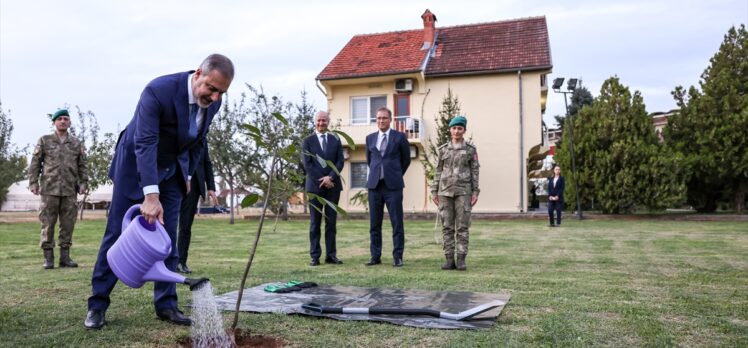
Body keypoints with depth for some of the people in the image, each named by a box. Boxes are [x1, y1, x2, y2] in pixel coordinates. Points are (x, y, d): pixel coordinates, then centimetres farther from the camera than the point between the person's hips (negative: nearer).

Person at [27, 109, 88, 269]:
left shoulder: (76, 143, 12)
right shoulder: (44, 140, 9)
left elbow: (83, 165, 12)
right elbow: (35, 163, 6)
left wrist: (83, 182, 2)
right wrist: (33, 182, -1)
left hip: (70, 190, 2)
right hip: (49, 189, -1)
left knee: (68, 224, 3)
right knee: (48, 223, 0)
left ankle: (65, 256, 10)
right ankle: (48, 257, 6)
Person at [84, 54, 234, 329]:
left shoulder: (213, 101, -12)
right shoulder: (158, 90, -31)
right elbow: (145, 144, -38)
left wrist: (187, 174, 10)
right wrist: (150, 195, -45)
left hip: (172, 170, 5)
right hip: (137, 165, -4)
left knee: (168, 238, 2)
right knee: (118, 233, 0)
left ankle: (166, 304, 9)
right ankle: (97, 304, 11)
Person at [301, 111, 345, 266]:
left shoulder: (336, 140, 11)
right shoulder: (308, 141, 5)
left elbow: (340, 161, 4)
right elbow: (307, 164, -3)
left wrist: (330, 177, -12)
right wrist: (322, 181, -11)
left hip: (333, 186, 2)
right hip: (315, 185, -2)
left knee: (331, 222, 4)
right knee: (315, 223, 2)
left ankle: (331, 255, 8)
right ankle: (315, 256, 5)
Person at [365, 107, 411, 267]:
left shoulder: (399, 137, 2)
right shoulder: (370, 138, 11)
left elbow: (406, 159, 12)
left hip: (393, 186, -3)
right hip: (374, 185, 3)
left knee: (397, 223, -1)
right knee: (374, 224, 6)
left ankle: (397, 257, 6)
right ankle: (375, 256, 14)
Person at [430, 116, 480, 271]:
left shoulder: (471, 149, 2)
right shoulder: (443, 149, 8)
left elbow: (475, 171, 1)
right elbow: (439, 171, 9)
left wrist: (475, 192, -7)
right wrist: (434, 191, 3)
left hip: (463, 191, -2)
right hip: (445, 191, 2)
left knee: (462, 226, -4)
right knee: (447, 226, 0)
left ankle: (461, 260, 1)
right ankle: (450, 260, 5)